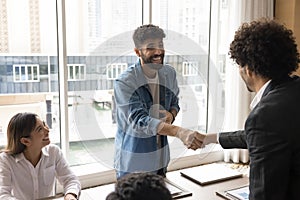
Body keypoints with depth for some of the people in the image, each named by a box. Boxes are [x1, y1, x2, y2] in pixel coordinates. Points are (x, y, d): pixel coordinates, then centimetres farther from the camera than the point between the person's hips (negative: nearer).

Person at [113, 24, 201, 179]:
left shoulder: (169, 73, 0)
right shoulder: (124, 82, -20)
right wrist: (179, 131, -39)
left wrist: (171, 115, -11)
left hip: (160, 157, 6)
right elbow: (139, 120, -28)